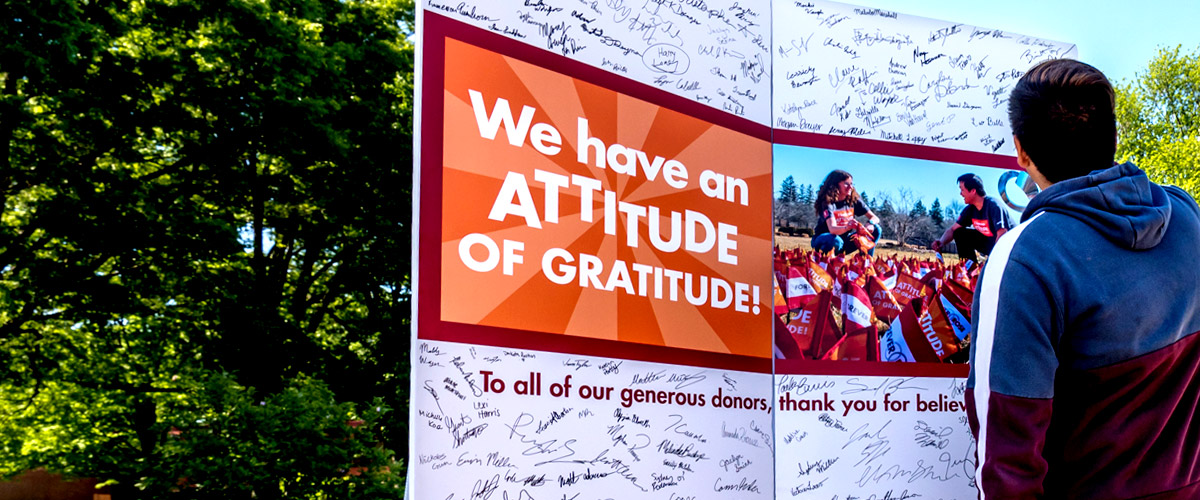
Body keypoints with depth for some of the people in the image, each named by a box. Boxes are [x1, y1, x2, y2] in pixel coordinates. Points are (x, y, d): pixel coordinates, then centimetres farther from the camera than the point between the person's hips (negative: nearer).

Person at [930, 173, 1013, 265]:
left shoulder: (993, 205, -25)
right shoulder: (970, 209, -1)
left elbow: (1002, 234, -31)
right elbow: (953, 229, 4)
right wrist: (941, 242, -18)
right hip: (988, 242, 8)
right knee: (959, 233, -3)